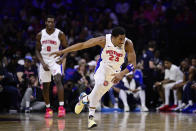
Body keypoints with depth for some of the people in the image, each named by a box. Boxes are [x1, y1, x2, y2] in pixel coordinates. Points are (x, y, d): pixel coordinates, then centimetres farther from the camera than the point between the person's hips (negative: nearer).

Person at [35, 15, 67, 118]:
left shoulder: (60, 34, -6)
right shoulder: (40, 35, 1)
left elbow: (66, 48, 2)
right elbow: (37, 50, 7)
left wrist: (63, 57, -17)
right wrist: (42, 62, -7)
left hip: (55, 60, -3)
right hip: (44, 61, 3)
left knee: (58, 80, -25)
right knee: (45, 86, 8)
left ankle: (61, 107, -28)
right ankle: (48, 109, 22)